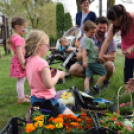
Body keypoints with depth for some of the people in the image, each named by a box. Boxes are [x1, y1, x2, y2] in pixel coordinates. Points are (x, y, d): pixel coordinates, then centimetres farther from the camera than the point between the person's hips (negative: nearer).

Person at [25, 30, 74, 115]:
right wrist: (58, 75, -9)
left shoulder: (29, 61, 5)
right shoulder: (42, 62, -22)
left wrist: (50, 74, 9)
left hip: (34, 99, 9)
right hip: (46, 100, -9)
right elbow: (49, 85, -24)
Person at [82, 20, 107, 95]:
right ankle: (96, 87, 8)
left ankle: (87, 92, -1)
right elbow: (84, 50, -25)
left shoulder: (90, 39, 15)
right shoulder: (88, 40, -15)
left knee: (88, 77, 2)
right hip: (93, 61, -9)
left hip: (89, 62, 9)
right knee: (104, 73, 5)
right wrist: (84, 61, -32)